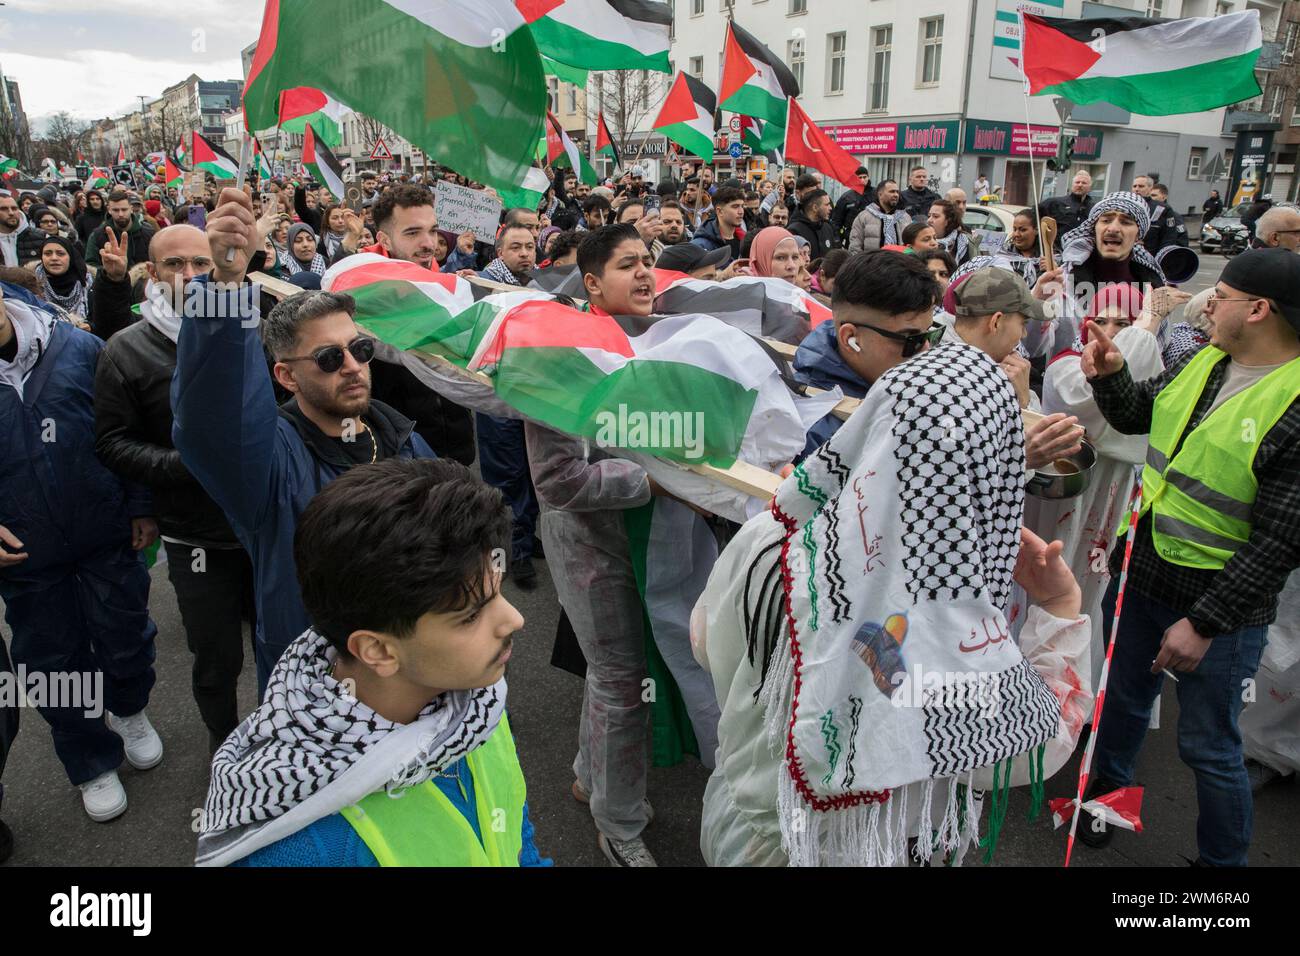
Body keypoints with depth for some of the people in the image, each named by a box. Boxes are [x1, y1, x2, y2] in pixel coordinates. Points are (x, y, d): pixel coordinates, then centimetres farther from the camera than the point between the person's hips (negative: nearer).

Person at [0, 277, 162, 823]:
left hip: (107, 537, 0)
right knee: (57, 661, 15)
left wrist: (142, 507, -3)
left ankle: (129, 710, 48)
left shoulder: (78, 348, -10)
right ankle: (91, 761, 37)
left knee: (127, 639, 15)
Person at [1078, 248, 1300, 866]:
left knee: (1208, 745, 9)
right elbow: (1137, 416, 18)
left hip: (1220, 604, -6)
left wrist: (1204, 622, -21)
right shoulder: (1202, 360, 0)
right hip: (1140, 569, 7)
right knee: (1124, 698, 25)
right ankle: (1104, 792, 50)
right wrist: (1109, 374, -2)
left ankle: (1224, 858, 34)